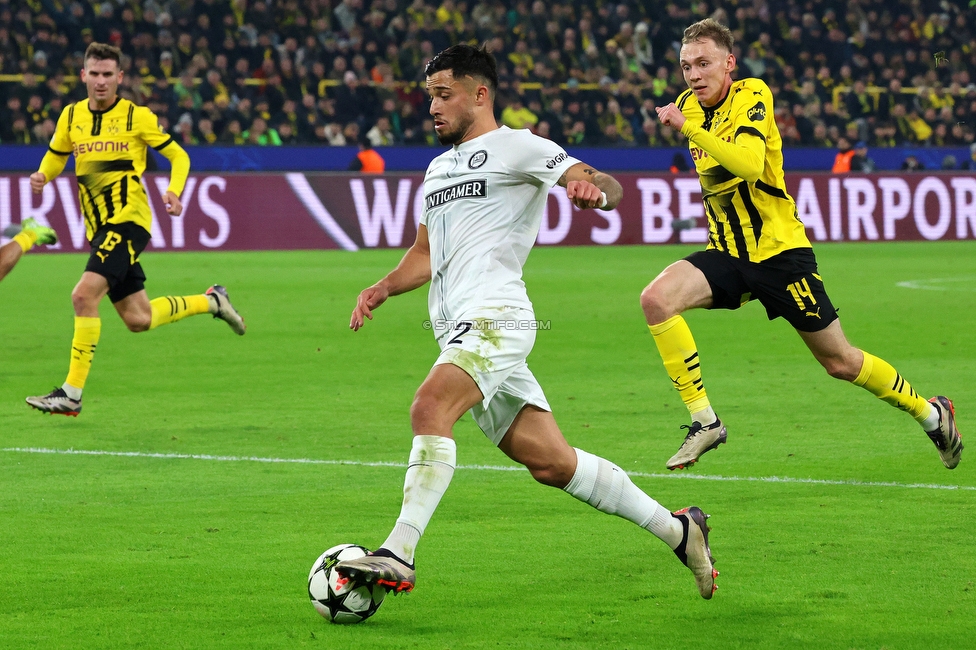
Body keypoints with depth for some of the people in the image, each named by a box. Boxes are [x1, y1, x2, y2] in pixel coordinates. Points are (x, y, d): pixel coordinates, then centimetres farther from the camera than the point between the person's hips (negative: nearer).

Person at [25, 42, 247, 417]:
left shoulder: (137, 116, -3)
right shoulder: (71, 116, 10)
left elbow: (179, 156, 3)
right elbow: (55, 156, 24)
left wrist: (174, 191, -16)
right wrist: (43, 176, 1)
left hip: (128, 220, -6)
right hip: (99, 228, 6)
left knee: (85, 295, -23)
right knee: (138, 320, 11)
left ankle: (72, 393, -20)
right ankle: (211, 302, 36)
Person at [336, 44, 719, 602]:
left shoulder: (516, 146, 1)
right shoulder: (439, 167, 26)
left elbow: (607, 186, -10)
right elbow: (426, 255, 33)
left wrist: (593, 188, -34)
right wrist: (384, 288, 14)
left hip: (495, 314, -8)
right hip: (459, 329, 8)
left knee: (430, 407, -30)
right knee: (551, 462, 5)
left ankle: (399, 555, -36)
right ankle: (676, 529, 15)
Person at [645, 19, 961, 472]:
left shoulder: (751, 98, -14)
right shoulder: (690, 106, 7)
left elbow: (748, 165, -34)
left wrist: (689, 128, -38)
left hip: (779, 252, -5)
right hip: (728, 253, 5)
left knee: (839, 361, 4)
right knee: (656, 298, -23)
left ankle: (930, 413, 29)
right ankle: (704, 421, -17)